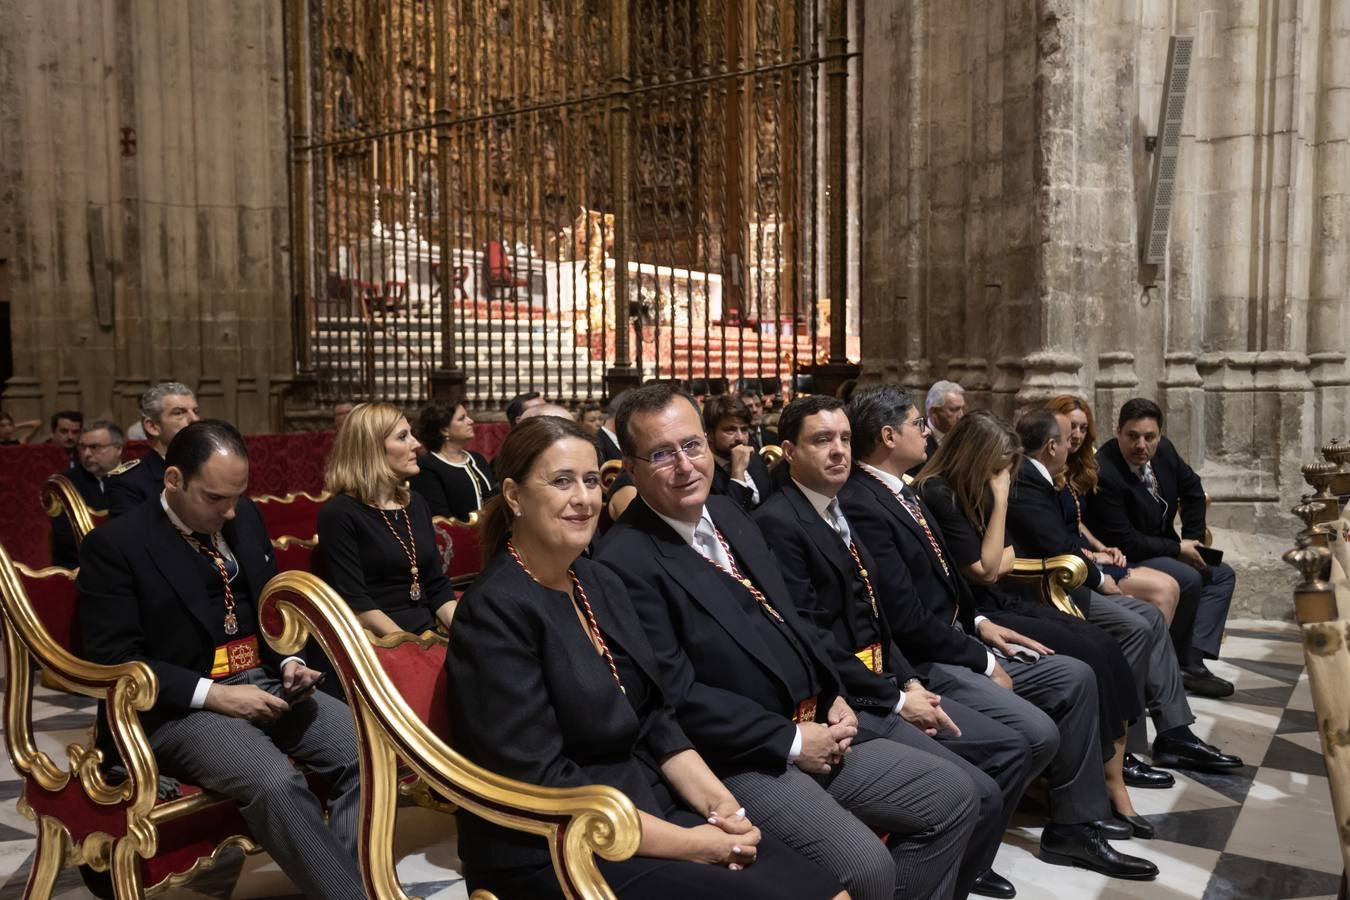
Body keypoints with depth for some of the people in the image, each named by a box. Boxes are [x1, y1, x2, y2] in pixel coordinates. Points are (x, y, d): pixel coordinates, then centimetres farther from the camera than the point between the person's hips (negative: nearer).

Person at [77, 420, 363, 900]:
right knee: (276, 782, -32)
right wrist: (213, 695, -20)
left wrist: (288, 661, 0)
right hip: (182, 707, -6)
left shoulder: (247, 518, 9)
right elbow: (115, 659, -11)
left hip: (266, 683, 6)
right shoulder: (114, 544, -8)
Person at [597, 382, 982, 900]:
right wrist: (790, 740, -15)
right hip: (737, 759, -8)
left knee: (952, 795, 6)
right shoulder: (626, 562, -17)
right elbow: (677, 697, -20)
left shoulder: (728, 514, 11)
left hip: (815, 725, 8)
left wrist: (832, 698, 4)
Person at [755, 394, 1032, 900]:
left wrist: (911, 681, 1)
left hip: (886, 684, 9)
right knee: (977, 794, -17)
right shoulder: (778, 522, -16)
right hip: (843, 702, -9)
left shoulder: (841, 513, 14)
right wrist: (896, 701, -14)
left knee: (1012, 750, 10)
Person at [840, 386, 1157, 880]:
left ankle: (1073, 826, 13)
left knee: (1075, 677, 5)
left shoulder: (903, 490, 10)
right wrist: (982, 662, -13)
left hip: (953, 641, 10)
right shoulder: (860, 506, -22)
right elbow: (907, 617, -24)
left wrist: (978, 624, 6)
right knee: (1038, 733, -20)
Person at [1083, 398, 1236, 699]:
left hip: (1161, 551, 10)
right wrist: (1179, 549, -17)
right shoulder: (1103, 474, -29)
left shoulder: (1163, 450, -4)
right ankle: (1178, 662, -5)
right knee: (1189, 579, -27)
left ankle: (1192, 661, -10)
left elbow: (1192, 489, 15)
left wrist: (1192, 541, 7)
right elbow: (1124, 542, -27)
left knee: (1222, 574, 4)